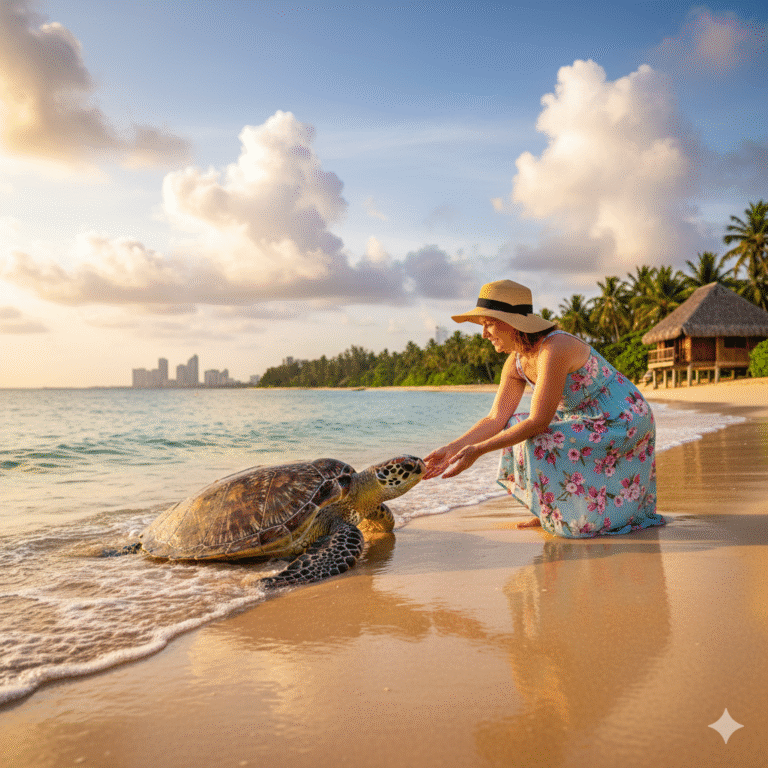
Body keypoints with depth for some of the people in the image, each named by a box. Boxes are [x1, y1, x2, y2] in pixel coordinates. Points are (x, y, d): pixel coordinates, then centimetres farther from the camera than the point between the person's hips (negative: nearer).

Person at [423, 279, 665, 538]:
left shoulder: (555, 349, -28)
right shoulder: (515, 363, -1)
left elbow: (538, 422, -29)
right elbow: (495, 419, -1)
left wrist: (477, 450, -29)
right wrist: (452, 448, -14)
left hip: (623, 422, -9)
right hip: (589, 421, 9)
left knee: (536, 444, -22)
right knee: (517, 430, 4)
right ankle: (553, 512, 13)